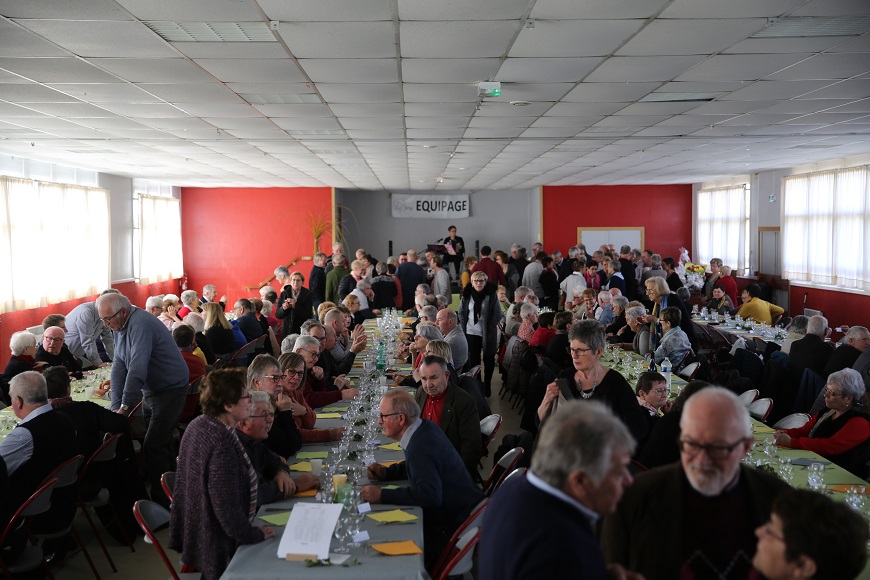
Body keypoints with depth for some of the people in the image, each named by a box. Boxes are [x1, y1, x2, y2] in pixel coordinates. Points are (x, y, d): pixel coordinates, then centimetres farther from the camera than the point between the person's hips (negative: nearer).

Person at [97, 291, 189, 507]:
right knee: (153, 443, 15)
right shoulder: (121, 327, 6)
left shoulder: (141, 325, -24)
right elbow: (119, 366, 3)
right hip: (150, 390, 10)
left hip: (170, 390, -9)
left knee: (153, 447, -11)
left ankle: (162, 500, 0)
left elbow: (137, 369, -30)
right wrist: (115, 406, -4)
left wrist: (124, 407, -27)